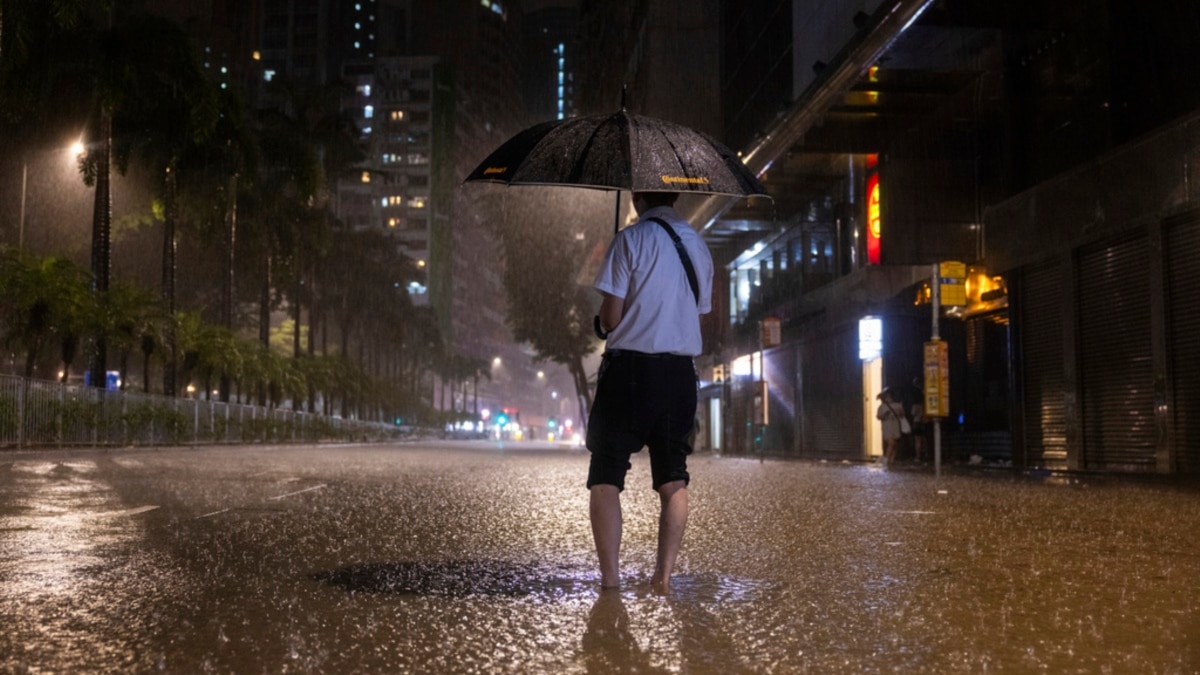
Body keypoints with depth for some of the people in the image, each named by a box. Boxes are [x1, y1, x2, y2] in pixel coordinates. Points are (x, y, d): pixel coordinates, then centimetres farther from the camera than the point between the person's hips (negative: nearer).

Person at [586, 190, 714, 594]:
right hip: (680, 371, 5)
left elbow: (610, 317, -9)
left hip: (630, 367, -5)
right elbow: (698, 315, 14)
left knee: (605, 476, 1)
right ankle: (664, 576, 10)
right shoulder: (698, 246, 11)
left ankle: (611, 578, -5)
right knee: (673, 478, 11)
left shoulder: (630, 240, -7)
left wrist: (603, 325, 12)